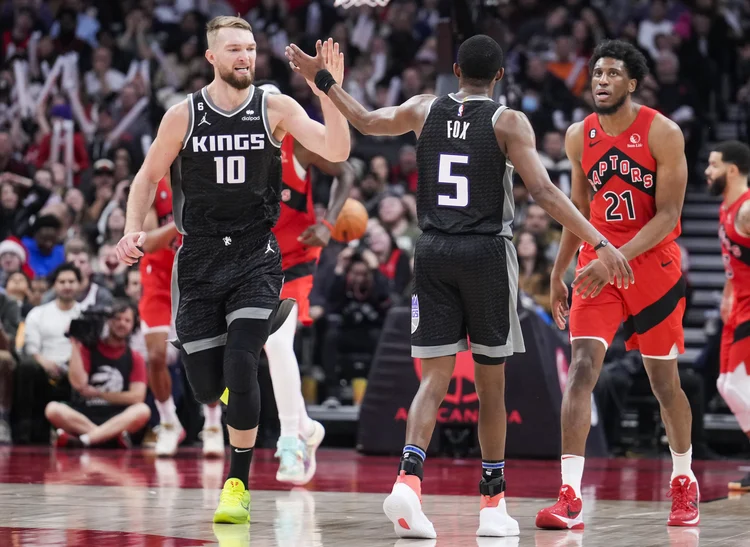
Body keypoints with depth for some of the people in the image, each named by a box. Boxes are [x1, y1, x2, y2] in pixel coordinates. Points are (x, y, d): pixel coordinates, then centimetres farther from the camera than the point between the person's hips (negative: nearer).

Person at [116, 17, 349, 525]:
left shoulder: (275, 108, -5)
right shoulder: (184, 115, -2)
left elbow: (336, 151, -15)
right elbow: (149, 176, 8)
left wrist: (329, 94, -30)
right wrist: (134, 230, -7)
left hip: (256, 256, -1)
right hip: (200, 257, 2)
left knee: (241, 368, -18)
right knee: (207, 387, 1)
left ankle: (238, 485, -3)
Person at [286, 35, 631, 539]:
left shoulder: (425, 110, 6)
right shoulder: (508, 122, -4)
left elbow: (366, 121, 22)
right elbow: (544, 192, -13)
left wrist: (323, 80, 36)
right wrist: (599, 242, -14)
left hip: (434, 252, 3)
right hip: (487, 252, -3)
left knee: (435, 378, 2)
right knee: (492, 383, 9)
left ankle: (408, 478, -21)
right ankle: (493, 502, 13)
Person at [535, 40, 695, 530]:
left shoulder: (662, 134, -12)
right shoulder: (579, 137, 2)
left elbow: (668, 215, -16)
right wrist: (558, 274, 14)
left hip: (652, 264, -3)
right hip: (598, 262, 3)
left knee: (664, 380, 9)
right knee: (582, 368, -15)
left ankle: (685, 483, 33)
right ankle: (570, 499, -21)